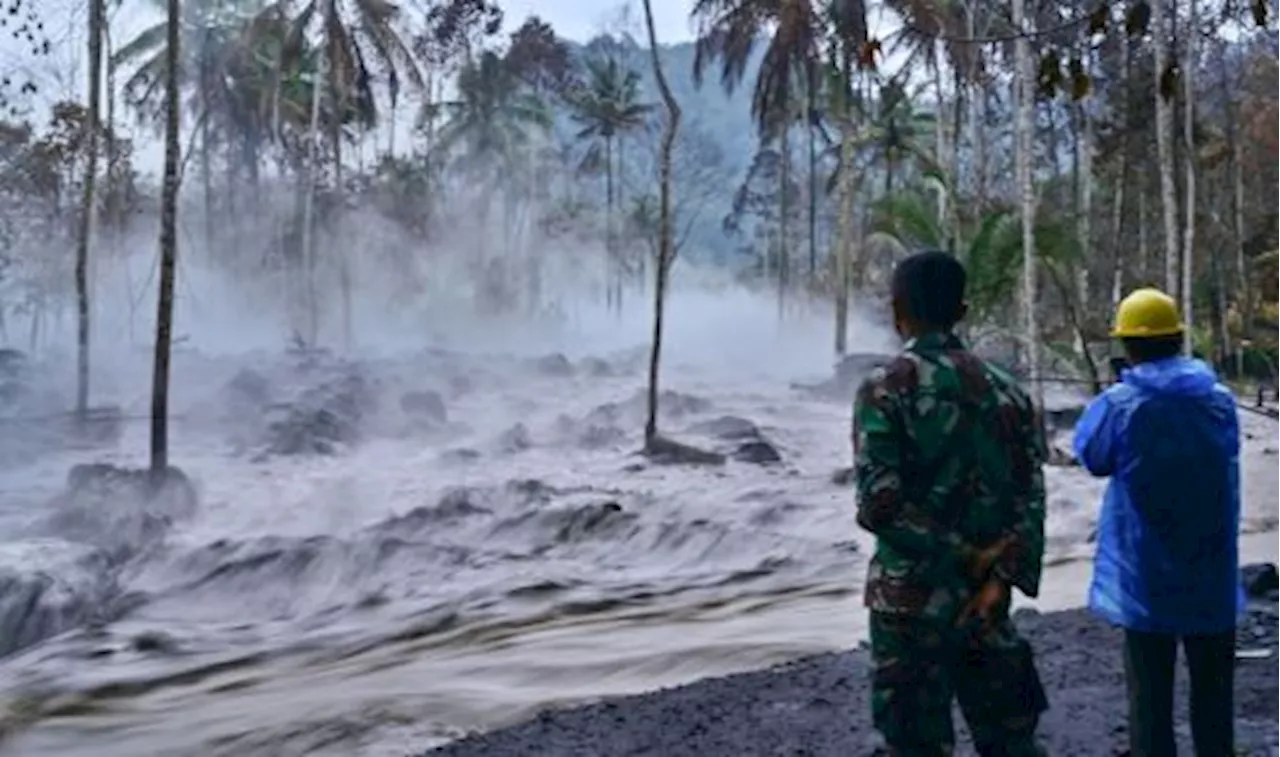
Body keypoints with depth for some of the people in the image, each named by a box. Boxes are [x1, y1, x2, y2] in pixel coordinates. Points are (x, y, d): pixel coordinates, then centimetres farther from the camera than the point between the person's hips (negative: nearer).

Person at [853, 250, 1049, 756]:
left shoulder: (884, 389, -10)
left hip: (912, 599, -5)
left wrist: (965, 556, -10)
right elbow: (1030, 498, -1)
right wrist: (1001, 578, -7)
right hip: (985, 594, 5)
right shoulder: (1004, 389, 6)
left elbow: (878, 505, -19)